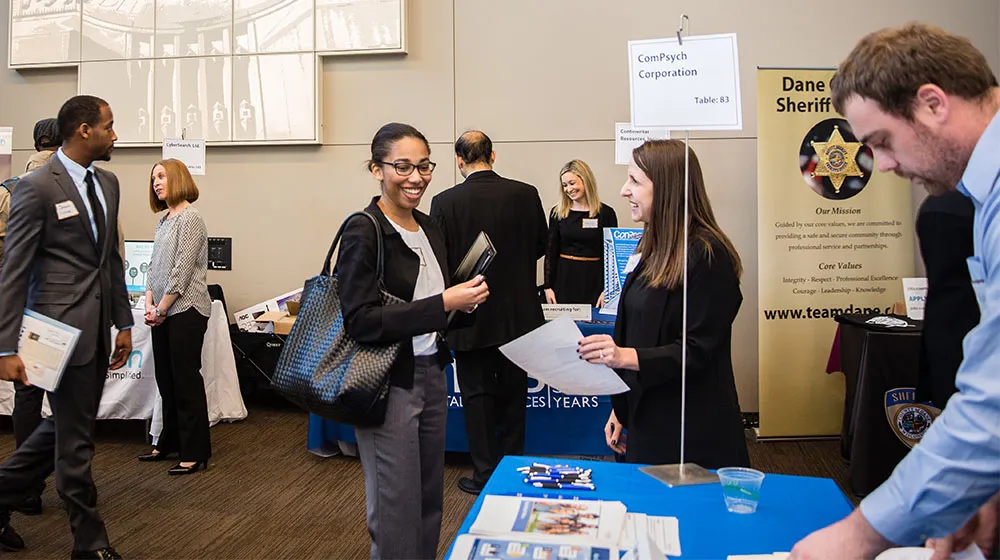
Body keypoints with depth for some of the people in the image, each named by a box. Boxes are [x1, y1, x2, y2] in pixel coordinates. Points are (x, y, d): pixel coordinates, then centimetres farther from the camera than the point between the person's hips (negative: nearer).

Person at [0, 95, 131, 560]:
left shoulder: (107, 183, 11)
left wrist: (123, 322, 15)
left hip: (97, 326, 8)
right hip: (62, 327, -8)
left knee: (65, 426, 19)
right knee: (74, 438, 4)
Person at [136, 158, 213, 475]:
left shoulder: (189, 217, -10)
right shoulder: (163, 221, 15)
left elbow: (182, 270, -15)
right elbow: (154, 267, 16)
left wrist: (162, 308, -12)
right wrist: (150, 304, 2)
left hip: (185, 311, -8)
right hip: (163, 314, 8)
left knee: (186, 381, -4)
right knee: (166, 381, 15)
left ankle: (195, 453, 5)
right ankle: (169, 443, 27)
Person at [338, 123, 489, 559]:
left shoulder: (428, 228, 9)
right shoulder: (363, 232, -14)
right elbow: (361, 321, -21)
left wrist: (462, 301, 1)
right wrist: (444, 304, -24)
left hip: (431, 373, 7)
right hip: (389, 384, -7)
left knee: (430, 500, 18)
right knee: (397, 511, 5)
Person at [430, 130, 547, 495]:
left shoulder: (445, 203, -13)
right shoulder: (525, 194, -7)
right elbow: (541, 246, 6)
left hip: (471, 318, -2)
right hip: (519, 313, 3)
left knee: (478, 395, 10)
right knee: (513, 393, 16)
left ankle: (486, 474, 18)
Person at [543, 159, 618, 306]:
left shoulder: (606, 213, -1)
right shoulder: (557, 213, 5)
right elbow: (550, 252, 7)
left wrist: (608, 289, -5)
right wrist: (548, 286, 1)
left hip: (593, 279, -1)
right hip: (563, 279, 2)